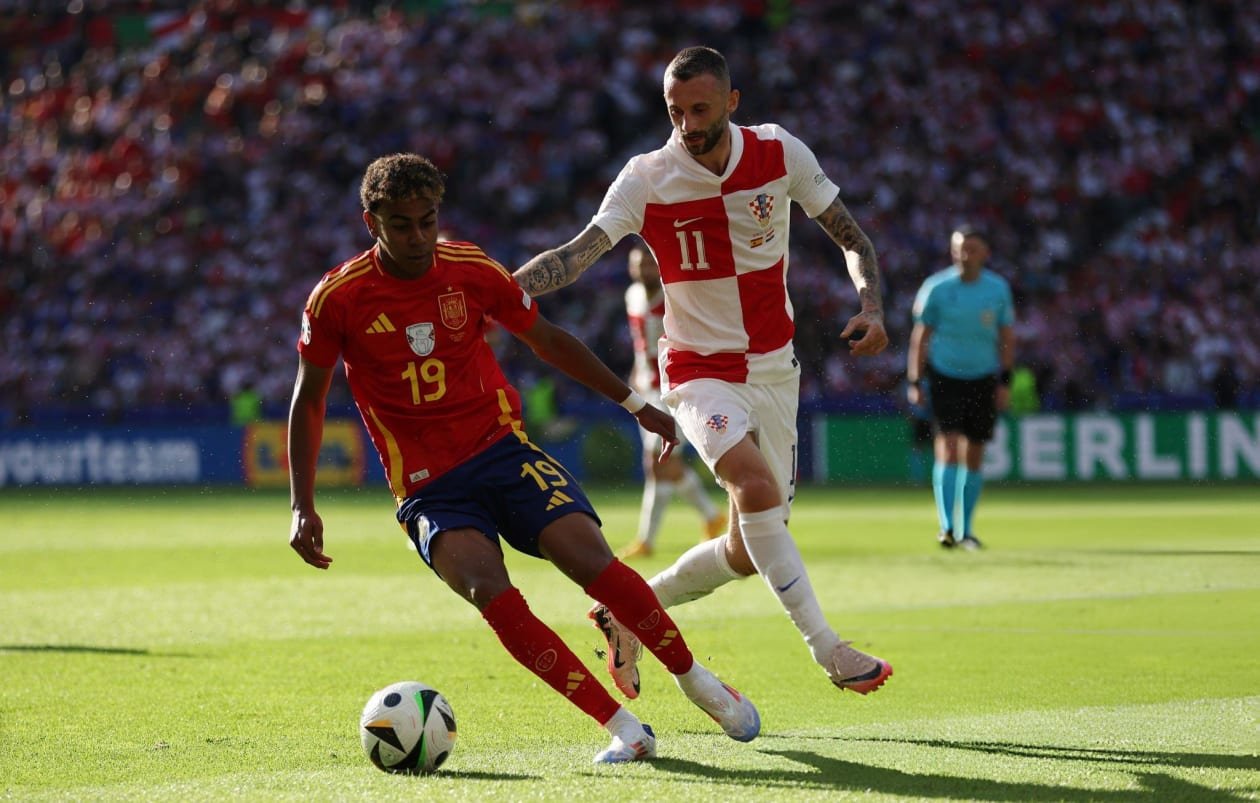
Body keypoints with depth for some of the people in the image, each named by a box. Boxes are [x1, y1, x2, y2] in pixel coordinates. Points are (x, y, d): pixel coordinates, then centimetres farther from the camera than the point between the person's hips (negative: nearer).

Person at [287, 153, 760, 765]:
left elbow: (547, 341, 15)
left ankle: (695, 679, 0)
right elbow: (309, 399, 6)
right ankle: (621, 726, -25)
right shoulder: (338, 299, -6)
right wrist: (303, 508, 0)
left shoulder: (471, 270, -1)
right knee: (489, 590, -29)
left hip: (503, 450, 1)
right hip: (429, 489, -1)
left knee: (591, 560, -22)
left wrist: (635, 403, 20)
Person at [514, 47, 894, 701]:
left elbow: (851, 237, 5)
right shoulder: (647, 178, -12)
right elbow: (580, 252, -22)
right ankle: (827, 650, -27)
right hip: (701, 371, -4)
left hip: (774, 371, 4)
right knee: (756, 487, -31)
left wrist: (871, 305, -12)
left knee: (749, 552, 4)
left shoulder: (780, 153, -5)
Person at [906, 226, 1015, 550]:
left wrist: (1005, 381, 3)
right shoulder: (937, 288, -5)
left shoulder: (998, 289, 1)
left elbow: (1006, 337, 8)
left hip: (984, 378, 2)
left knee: (974, 457, 5)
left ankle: (965, 530, 16)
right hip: (944, 375, -2)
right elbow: (920, 337, 0)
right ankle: (947, 526, -17)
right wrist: (914, 381, -3)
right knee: (947, 447, -15)